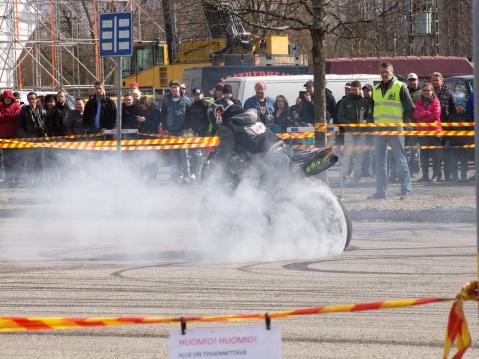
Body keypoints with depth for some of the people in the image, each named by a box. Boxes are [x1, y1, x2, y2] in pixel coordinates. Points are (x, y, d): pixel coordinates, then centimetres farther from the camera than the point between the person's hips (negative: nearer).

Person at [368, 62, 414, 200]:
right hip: (379, 129, 6)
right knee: (379, 161, 6)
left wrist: (403, 123, -5)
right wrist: (374, 123, 12)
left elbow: (410, 108, -2)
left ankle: (406, 190, -3)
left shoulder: (400, 87, -3)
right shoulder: (376, 89, 15)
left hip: (395, 129, -6)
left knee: (400, 160, -5)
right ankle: (381, 191, 11)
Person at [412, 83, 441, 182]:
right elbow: (415, 115, -1)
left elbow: (436, 115, -8)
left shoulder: (435, 102, 2)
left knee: (435, 154, -5)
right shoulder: (418, 102, 13)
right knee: (424, 154, 5)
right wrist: (428, 113, -11)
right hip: (422, 131, 4)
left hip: (434, 130, -4)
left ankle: (436, 175, -3)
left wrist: (422, 115, -4)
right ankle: (425, 175, 9)